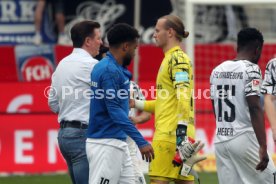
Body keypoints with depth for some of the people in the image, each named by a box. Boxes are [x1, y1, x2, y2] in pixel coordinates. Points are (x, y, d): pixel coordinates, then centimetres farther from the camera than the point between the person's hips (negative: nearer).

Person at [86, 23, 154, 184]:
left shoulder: (115, 68, 14)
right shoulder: (110, 71, -16)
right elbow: (115, 110, -21)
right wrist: (140, 141, -23)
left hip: (118, 143, 10)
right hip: (106, 144, -10)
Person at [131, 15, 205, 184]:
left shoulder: (178, 58, -9)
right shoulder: (172, 58, 22)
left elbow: (183, 99, -20)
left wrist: (181, 132, -27)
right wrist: (137, 104, 28)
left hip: (170, 136, -10)